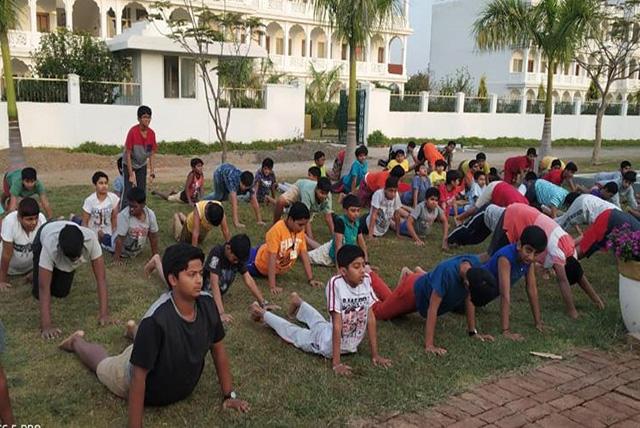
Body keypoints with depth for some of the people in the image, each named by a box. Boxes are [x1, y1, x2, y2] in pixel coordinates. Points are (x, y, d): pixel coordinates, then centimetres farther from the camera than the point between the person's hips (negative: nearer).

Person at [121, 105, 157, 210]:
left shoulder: (151, 133, -9)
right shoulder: (133, 132, -24)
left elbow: (152, 155, -1)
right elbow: (128, 154, -20)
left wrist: (152, 173, -5)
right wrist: (131, 175, -22)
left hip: (142, 166, 5)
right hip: (129, 165, -5)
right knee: (128, 193, -12)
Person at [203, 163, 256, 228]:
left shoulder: (248, 183, -33)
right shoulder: (233, 180, -48)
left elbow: (254, 202, -30)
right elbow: (234, 202, -53)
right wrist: (236, 223, -56)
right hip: (220, 172, -5)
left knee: (224, 197, 19)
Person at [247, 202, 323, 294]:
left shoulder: (300, 230, -18)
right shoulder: (276, 230, -36)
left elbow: (304, 254, -14)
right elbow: (272, 258, -37)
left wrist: (310, 279, -17)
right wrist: (272, 286, -40)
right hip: (263, 266, -5)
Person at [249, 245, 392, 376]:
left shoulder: (366, 281, -19)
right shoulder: (336, 283, -33)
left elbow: (370, 318, -13)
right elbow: (337, 324, -32)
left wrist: (375, 354, -11)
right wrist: (336, 363, -29)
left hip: (351, 344, 5)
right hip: (329, 343, -5)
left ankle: (298, 305, 62)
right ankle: (262, 314, 43)